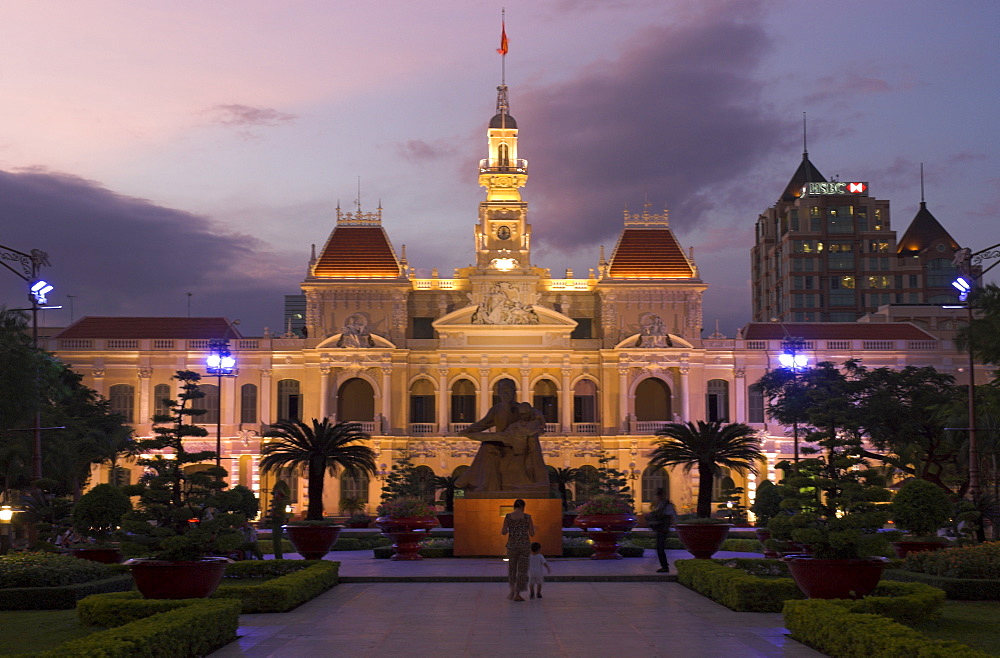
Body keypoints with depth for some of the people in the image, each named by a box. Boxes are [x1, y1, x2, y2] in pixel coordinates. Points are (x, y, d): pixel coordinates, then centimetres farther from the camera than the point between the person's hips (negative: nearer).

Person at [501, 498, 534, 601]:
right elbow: (532, 534, -5)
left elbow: (504, 532, -6)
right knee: (522, 570, 5)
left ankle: (512, 591, 27)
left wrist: (505, 531, 17)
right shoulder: (527, 517, -5)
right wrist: (532, 528, 17)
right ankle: (517, 594, -1)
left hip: (512, 545, 1)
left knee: (511, 568, 21)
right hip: (525, 545, -1)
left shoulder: (508, 517, -2)